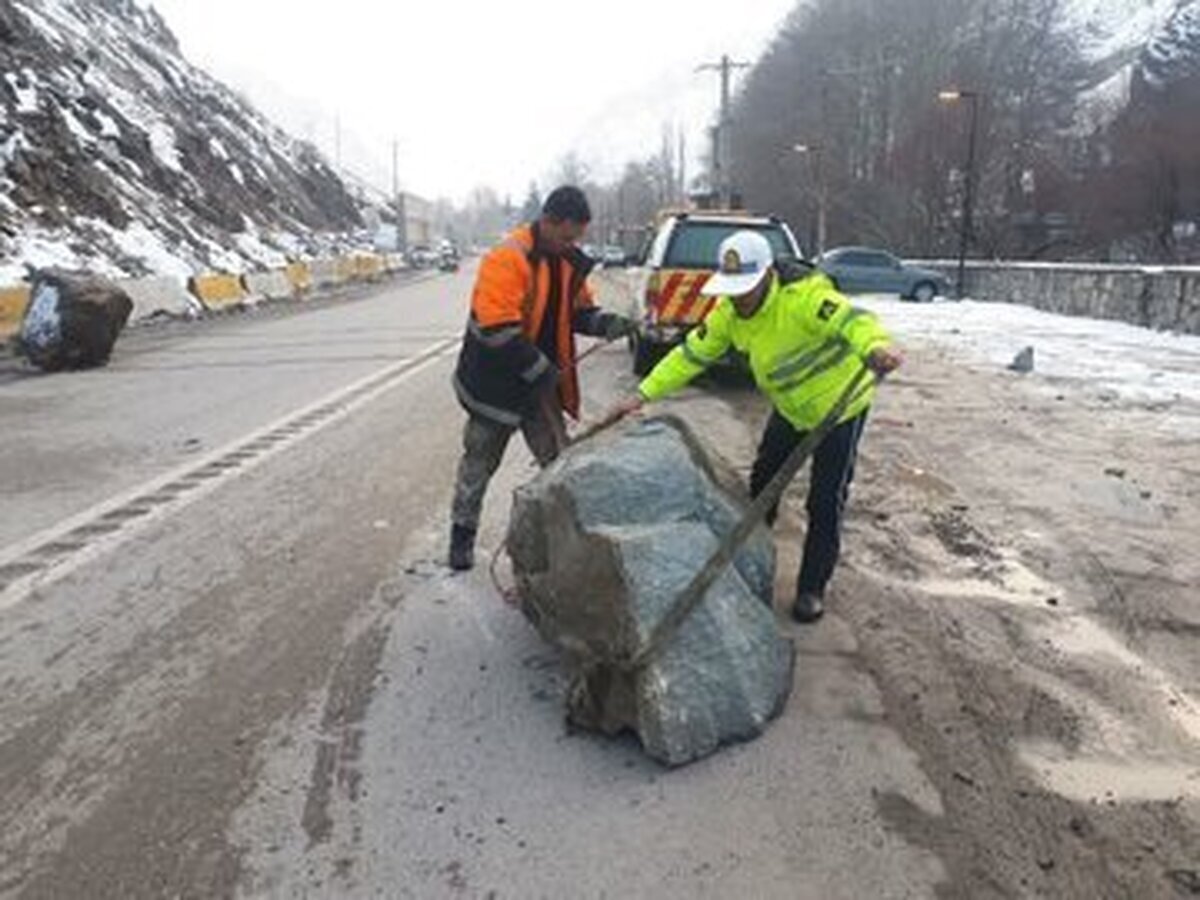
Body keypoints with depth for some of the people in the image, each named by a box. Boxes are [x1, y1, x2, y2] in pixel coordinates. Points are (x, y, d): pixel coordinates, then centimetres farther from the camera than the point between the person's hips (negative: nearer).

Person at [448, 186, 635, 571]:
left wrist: (605, 323, -10)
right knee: (479, 462, 10)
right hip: (496, 381, -6)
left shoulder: (569, 261, 2)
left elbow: (578, 310, 12)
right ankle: (462, 535, 27)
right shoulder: (508, 258, -23)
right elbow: (498, 330, -29)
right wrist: (541, 370, -24)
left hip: (541, 382, 6)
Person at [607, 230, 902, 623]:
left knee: (825, 502, -2)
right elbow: (691, 354, -8)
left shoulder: (804, 296, -34)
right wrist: (643, 395, -15)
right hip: (789, 409, 7)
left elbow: (849, 320, -50)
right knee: (762, 484, 15)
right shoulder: (730, 310, -12)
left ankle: (812, 589, 15)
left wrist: (876, 346, -74)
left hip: (840, 405, -7)